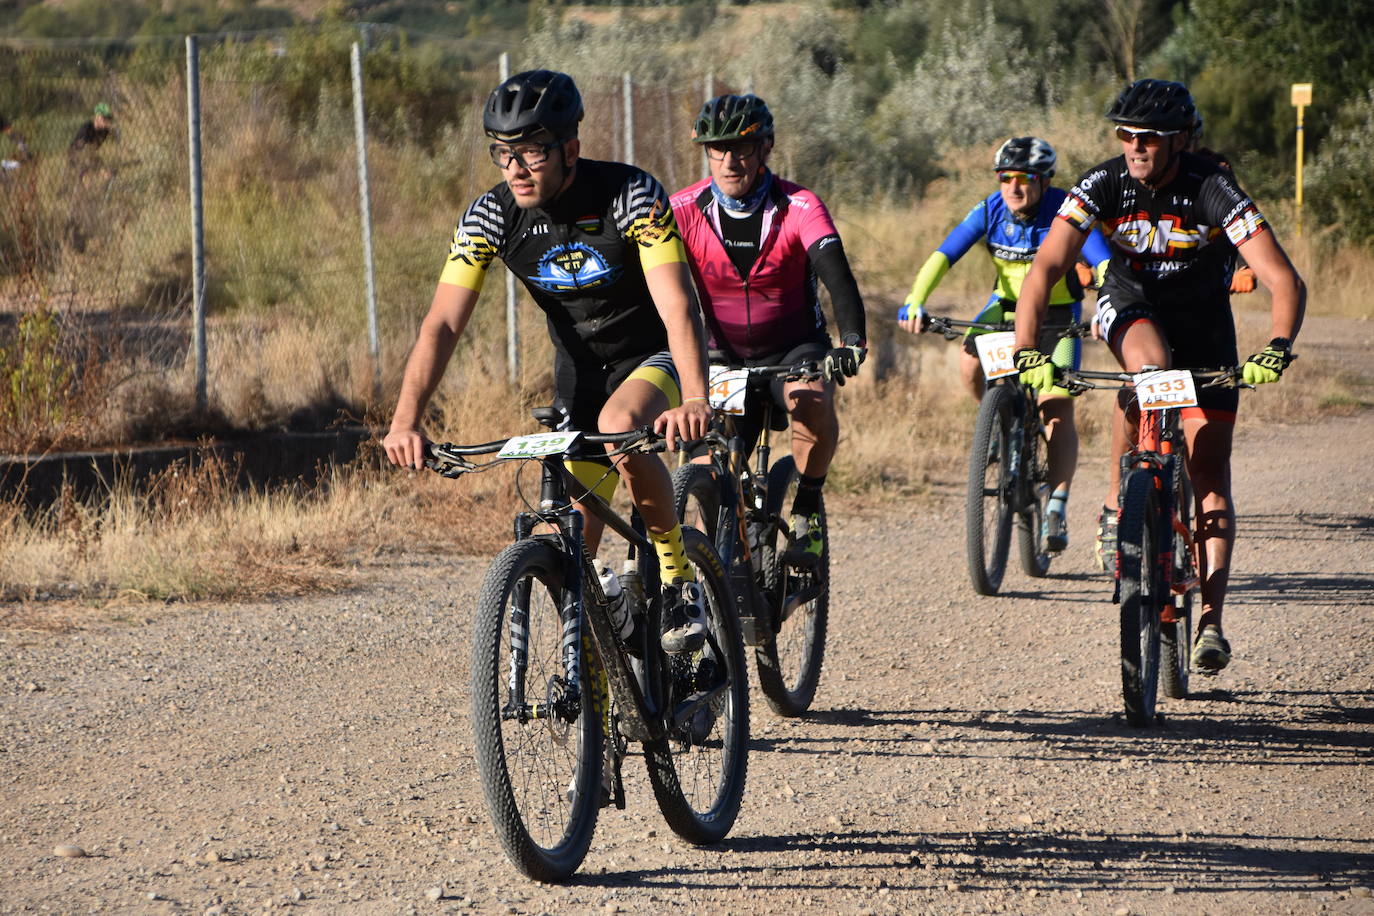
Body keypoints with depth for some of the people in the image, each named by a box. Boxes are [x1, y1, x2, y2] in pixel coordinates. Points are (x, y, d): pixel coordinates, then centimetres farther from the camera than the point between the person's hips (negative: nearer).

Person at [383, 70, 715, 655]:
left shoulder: (631, 196, -26)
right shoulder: (490, 216, -16)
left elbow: (678, 306, -35)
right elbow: (443, 323, -21)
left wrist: (694, 400, -52)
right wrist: (406, 421, -36)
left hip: (652, 356, -4)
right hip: (579, 369, 4)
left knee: (619, 426, -36)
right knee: (576, 531, -1)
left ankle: (679, 579, -17)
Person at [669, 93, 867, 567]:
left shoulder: (798, 208, -18)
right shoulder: (685, 210, -12)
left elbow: (837, 275, -31)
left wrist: (851, 342, -47)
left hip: (795, 348, -2)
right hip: (725, 357, 2)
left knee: (812, 399, -34)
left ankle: (806, 512, -14)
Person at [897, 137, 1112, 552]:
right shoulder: (989, 212, -17)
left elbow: (1104, 264, -33)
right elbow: (942, 256, -22)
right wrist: (914, 303, -38)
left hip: (1058, 313, -3)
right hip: (1007, 304, 3)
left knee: (1057, 409, -13)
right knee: (970, 366, -25)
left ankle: (1057, 507, -8)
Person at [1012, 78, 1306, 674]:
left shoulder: (1213, 191, -28)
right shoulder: (1103, 185, -23)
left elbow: (1284, 281, -34)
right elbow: (1044, 270, -28)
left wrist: (1277, 349, -51)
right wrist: (1027, 352, -43)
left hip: (1203, 324, 0)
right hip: (1130, 309, 0)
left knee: (1210, 474, -8)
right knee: (1150, 365, -36)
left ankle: (1211, 620, -8)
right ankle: (1118, 506, -19)